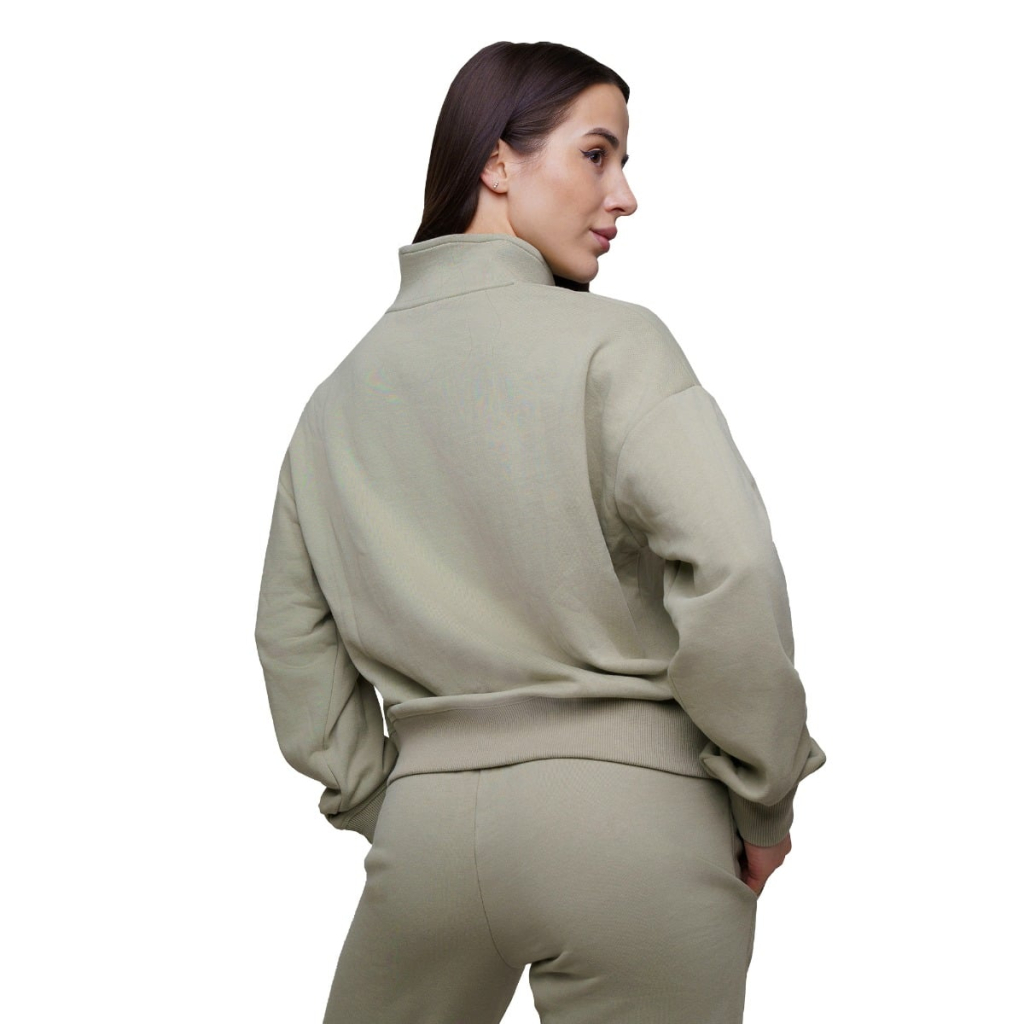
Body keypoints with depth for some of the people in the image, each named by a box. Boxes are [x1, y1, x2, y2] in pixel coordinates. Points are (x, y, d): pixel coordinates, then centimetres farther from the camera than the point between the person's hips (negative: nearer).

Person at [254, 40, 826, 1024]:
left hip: (428, 822, 5)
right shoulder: (612, 341, -8)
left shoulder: (341, 392, 10)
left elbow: (292, 635, 12)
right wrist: (766, 797, -7)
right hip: (627, 808, -4)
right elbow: (730, 564, -19)